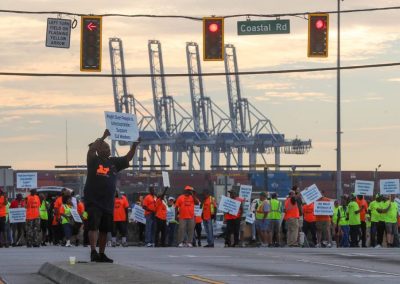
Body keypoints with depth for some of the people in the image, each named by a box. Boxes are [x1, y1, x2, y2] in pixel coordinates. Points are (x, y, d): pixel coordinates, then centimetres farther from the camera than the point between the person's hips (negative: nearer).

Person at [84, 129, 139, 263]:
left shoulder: (114, 162, 12)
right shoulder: (93, 160, -3)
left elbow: (128, 158, 15)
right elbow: (91, 149, -21)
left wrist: (134, 145, 1)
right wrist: (103, 137, -28)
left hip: (108, 202, 6)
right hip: (93, 201, -6)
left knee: (104, 229, 9)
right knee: (93, 226, -15)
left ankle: (101, 254, 17)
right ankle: (93, 251, -21)